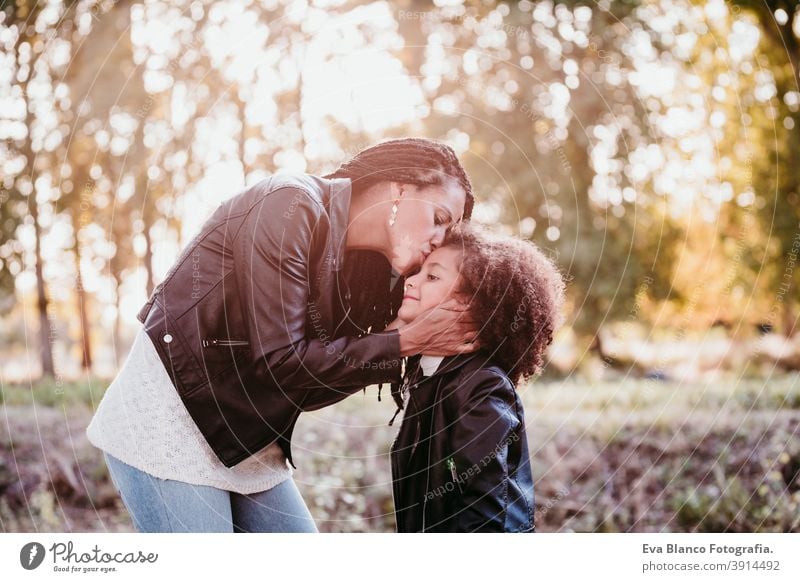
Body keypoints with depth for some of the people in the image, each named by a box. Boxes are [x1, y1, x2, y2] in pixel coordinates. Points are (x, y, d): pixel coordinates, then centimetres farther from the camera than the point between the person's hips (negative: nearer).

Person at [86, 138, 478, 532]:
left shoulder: (359, 263, 6)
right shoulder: (291, 206, -17)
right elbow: (280, 359, -22)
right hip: (168, 425, -8)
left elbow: (309, 391, 1)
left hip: (247, 442, 9)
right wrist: (407, 343, -17)